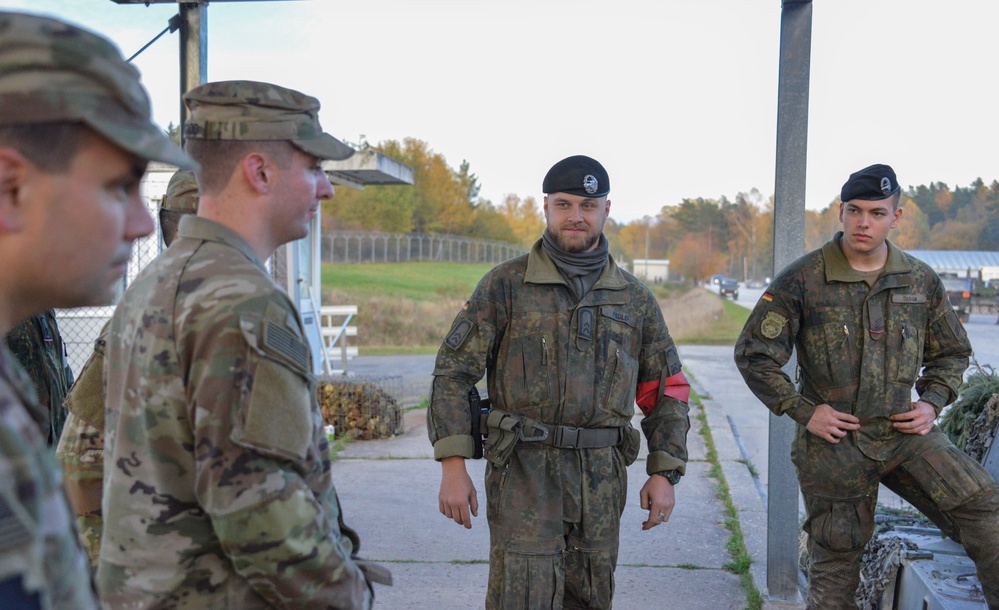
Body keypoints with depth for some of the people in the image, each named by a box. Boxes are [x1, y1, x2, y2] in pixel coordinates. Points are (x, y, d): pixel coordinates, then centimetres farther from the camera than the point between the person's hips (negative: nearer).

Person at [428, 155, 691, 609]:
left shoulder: (634, 298, 9)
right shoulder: (505, 286, -1)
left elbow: (667, 391, 14)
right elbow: (453, 373, -3)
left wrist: (664, 473, 4)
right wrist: (453, 465, -12)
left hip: (602, 481, 4)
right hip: (524, 473, -4)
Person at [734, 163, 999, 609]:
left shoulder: (921, 281, 4)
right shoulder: (802, 280, -7)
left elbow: (951, 353, 17)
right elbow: (753, 354, -4)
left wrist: (932, 403, 0)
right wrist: (802, 410, -10)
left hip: (904, 433, 3)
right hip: (834, 443, -3)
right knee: (835, 562, 7)